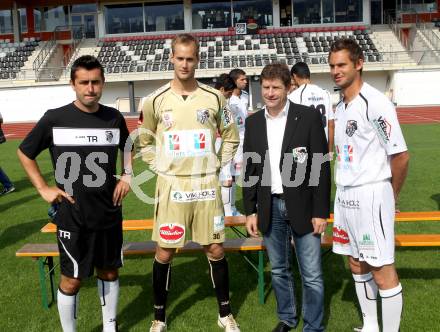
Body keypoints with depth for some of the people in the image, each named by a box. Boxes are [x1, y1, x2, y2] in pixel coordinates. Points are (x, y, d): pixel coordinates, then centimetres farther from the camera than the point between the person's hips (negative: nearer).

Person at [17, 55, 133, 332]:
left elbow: (127, 148, 19)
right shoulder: (55, 119, -10)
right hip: (72, 216, -3)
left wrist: (127, 176, 4)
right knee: (72, 279, 6)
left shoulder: (114, 118, -1)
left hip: (110, 213, 3)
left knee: (109, 272, 16)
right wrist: (43, 188, -3)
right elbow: (25, 153, 4)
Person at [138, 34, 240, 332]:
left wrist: (218, 166, 4)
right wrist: (160, 168, 2)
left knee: (216, 250, 8)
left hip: (206, 185, 1)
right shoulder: (156, 100, -1)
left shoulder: (214, 98, 0)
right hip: (171, 186, 0)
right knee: (165, 253, 5)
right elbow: (145, 141, 12)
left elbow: (231, 137, 12)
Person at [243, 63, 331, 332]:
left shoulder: (309, 117, -7)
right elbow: (250, 170, 9)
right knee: (279, 270, 17)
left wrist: (321, 211, -10)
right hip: (269, 207, 4)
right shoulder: (253, 122, 6)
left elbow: (321, 167, -7)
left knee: (312, 275, 3)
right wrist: (250, 210, 6)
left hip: (303, 206, -4)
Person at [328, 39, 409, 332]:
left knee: (382, 271, -1)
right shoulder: (341, 106, 10)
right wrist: (345, 189, 12)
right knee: (356, 264, 18)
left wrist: (391, 195, -3)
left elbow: (401, 156, -15)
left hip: (371, 195, -9)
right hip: (344, 195, 9)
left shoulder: (375, 103, -15)